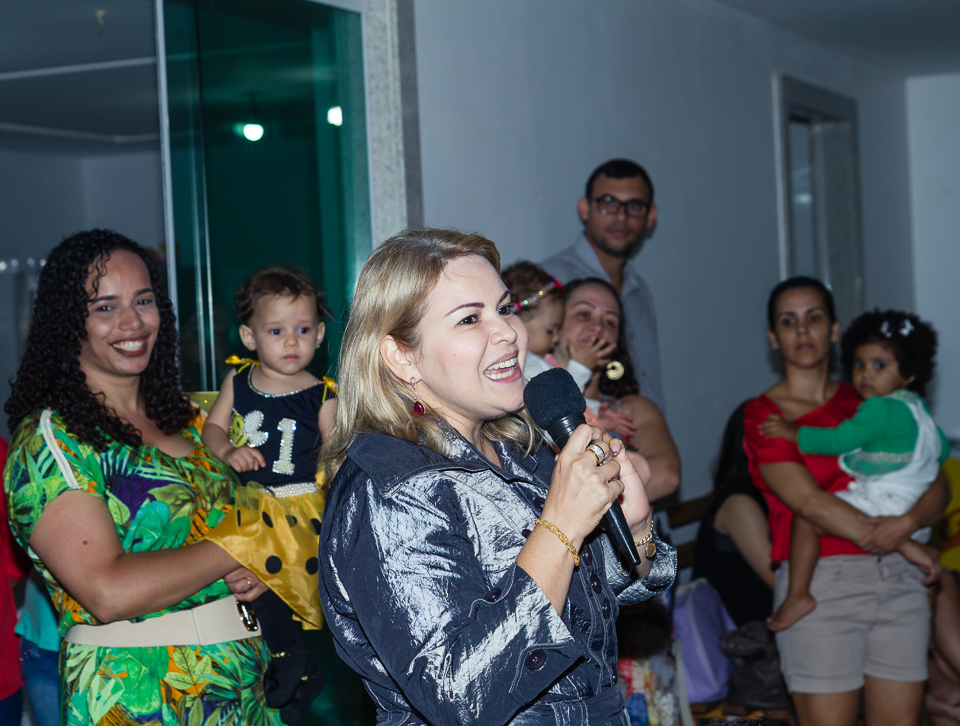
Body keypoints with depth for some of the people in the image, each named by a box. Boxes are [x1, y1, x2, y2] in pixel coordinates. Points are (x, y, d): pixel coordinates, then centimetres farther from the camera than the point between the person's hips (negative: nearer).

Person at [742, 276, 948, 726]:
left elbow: (937, 488, 8)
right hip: (820, 582, -4)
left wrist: (907, 524, -16)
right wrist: (911, 549, -10)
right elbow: (809, 502, -11)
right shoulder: (762, 414, 1)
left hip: (899, 580, 4)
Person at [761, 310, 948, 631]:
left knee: (806, 517, -15)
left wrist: (793, 433, -9)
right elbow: (942, 449, 27)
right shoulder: (916, 409, 15)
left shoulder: (880, 409, -15)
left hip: (879, 504, -10)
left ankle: (798, 595, -20)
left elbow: (838, 441, -17)